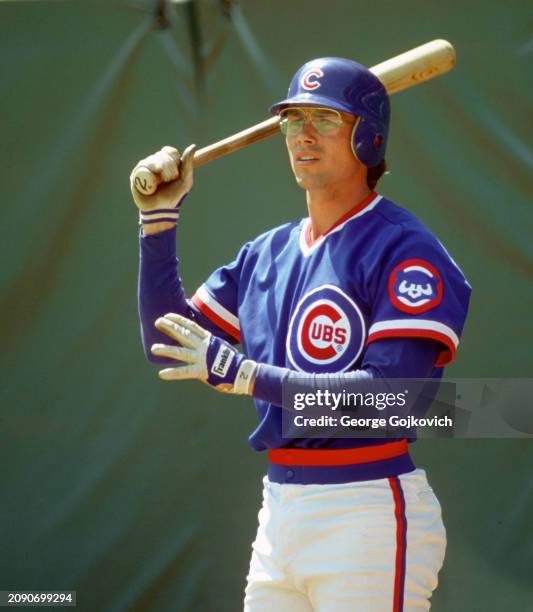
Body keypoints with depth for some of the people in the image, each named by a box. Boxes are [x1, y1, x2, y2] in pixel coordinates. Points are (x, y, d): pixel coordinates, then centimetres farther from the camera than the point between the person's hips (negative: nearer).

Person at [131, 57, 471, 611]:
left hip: (368, 517, -7)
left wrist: (241, 373, -22)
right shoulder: (267, 254, 15)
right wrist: (158, 219, 7)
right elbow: (167, 346, 16)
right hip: (279, 514, 7)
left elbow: (391, 393, -20)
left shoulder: (404, 250, -9)